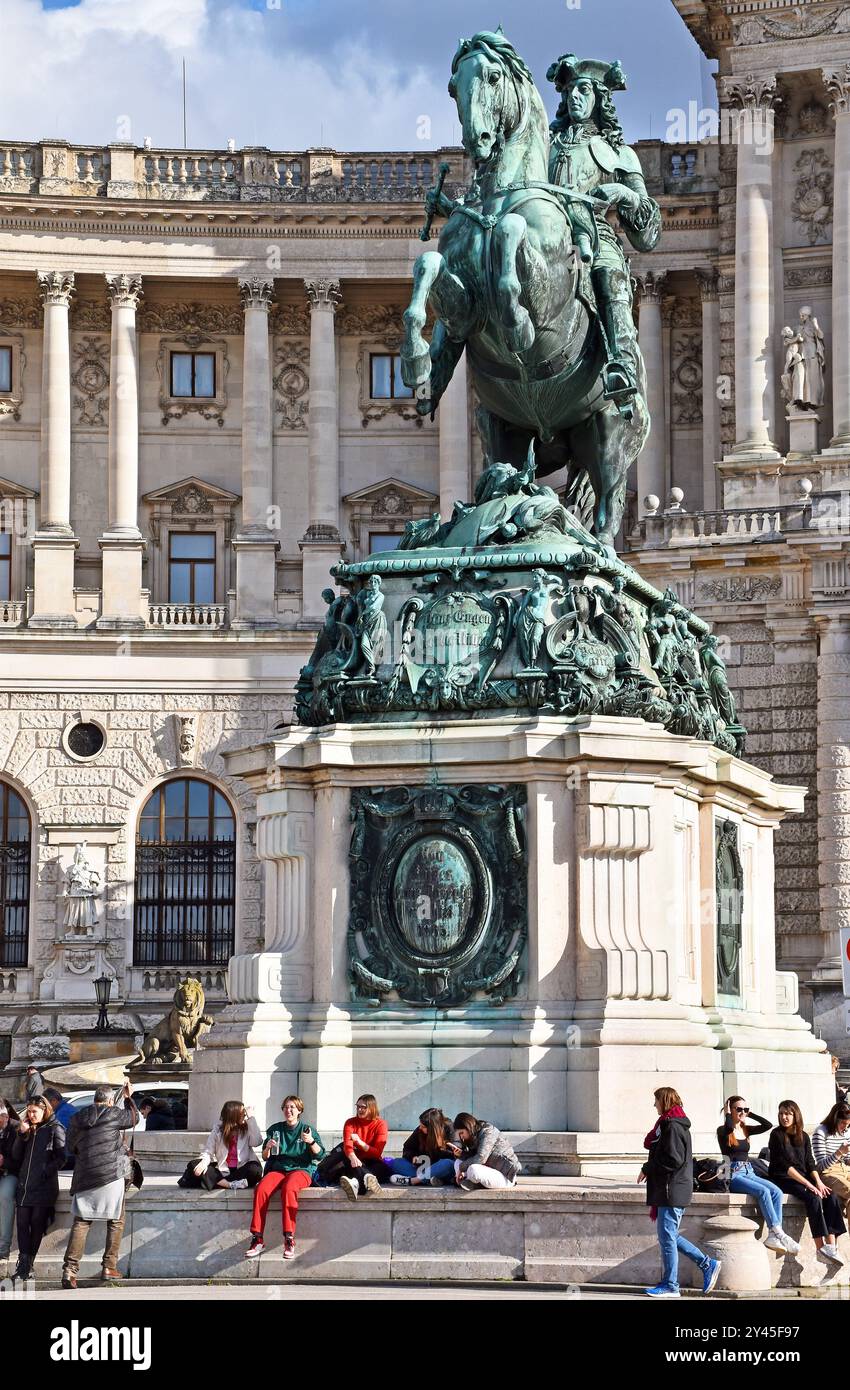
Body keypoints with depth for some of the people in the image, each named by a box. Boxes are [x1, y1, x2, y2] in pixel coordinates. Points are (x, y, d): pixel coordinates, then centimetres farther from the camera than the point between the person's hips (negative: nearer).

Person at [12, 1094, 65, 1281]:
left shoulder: (55, 1129, 1)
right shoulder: (28, 1130, 18)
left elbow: (61, 1157, -6)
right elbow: (16, 1156, 12)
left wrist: (45, 1172, -14)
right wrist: (21, 1133, 2)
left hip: (44, 1186, -6)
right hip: (25, 1186, 6)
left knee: (37, 1225, -4)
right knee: (22, 1223, -4)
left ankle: (27, 1265, -1)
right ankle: (23, 1265, -7)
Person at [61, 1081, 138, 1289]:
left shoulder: (77, 1119, 10)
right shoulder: (114, 1114, -3)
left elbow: (71, 1147, 19)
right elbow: (134, 1118, 16)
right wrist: (128, 1098, 31)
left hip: (84, 1176, 4)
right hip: (111, 1174, -4)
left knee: (81, 1222, 4)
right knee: (115, 1222, 9)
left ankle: (70, 1268, -8)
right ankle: (109, 1267, 5)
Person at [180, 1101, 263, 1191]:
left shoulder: (247, 1129, 5)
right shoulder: (218, 1130, 4)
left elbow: (257, 1142, -13)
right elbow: (207, 1151, 0)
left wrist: (251, 1118, -11)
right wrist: (204, 1162, -23)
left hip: (241, 1169, 0)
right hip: (222, 1170, 0)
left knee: (255, 1170, -34)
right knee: (193, 1166, -21)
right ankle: (229, 1184, -37)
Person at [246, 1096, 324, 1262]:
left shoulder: (307, 1129, 8)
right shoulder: (275, 1129, 16)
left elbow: (320, 1155, 0)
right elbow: (265, 1158, 14)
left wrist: (311, 1142, -18)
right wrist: (268, 1148, -8)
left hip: (301, 1169, -3)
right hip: (278, 1169, 3)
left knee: (288, 1189, -38)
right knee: (261, 1189, -31)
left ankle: (289, 1240, -40)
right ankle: (257, 1240, -33)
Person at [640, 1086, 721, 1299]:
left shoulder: (673, 1127, -14)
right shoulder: (669, 1124, 18)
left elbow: (673, 1160, -21)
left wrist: (647, 1169, -12)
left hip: (672, 1191, -10)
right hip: (669, 1190, 10)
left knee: (667, 1237, -4)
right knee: (669, 1236, 14)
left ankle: (670, 1286, 1)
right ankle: (707, 1264, 16)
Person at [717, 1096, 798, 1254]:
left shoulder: (746, 1129, 16)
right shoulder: (723, 1131, -1)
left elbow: (767, 1125, 5)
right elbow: (729, 1126, -26)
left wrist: (750, 1114, 7)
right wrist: (728, 1114, -7)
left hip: (748, 1172, 7)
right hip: (732, 1175, -7)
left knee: (776, 1191, -20)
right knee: (763, 1191, -29)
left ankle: (773, 1236, -28)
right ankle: (779, 1234, -31)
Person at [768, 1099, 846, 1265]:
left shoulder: (803, 1137, 13)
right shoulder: (777, 1135, -5)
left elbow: (810, 1162, 9)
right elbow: (784, 1165, -13)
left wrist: (818, 1181, -11)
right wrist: (808, 1184, -20)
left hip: (803, 1178, 6)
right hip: (783, 1180, -6)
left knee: (831, 1198, -19)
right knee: (813, 1197, -31)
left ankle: (831, 1245, -28)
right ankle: (820, 1246, -31)